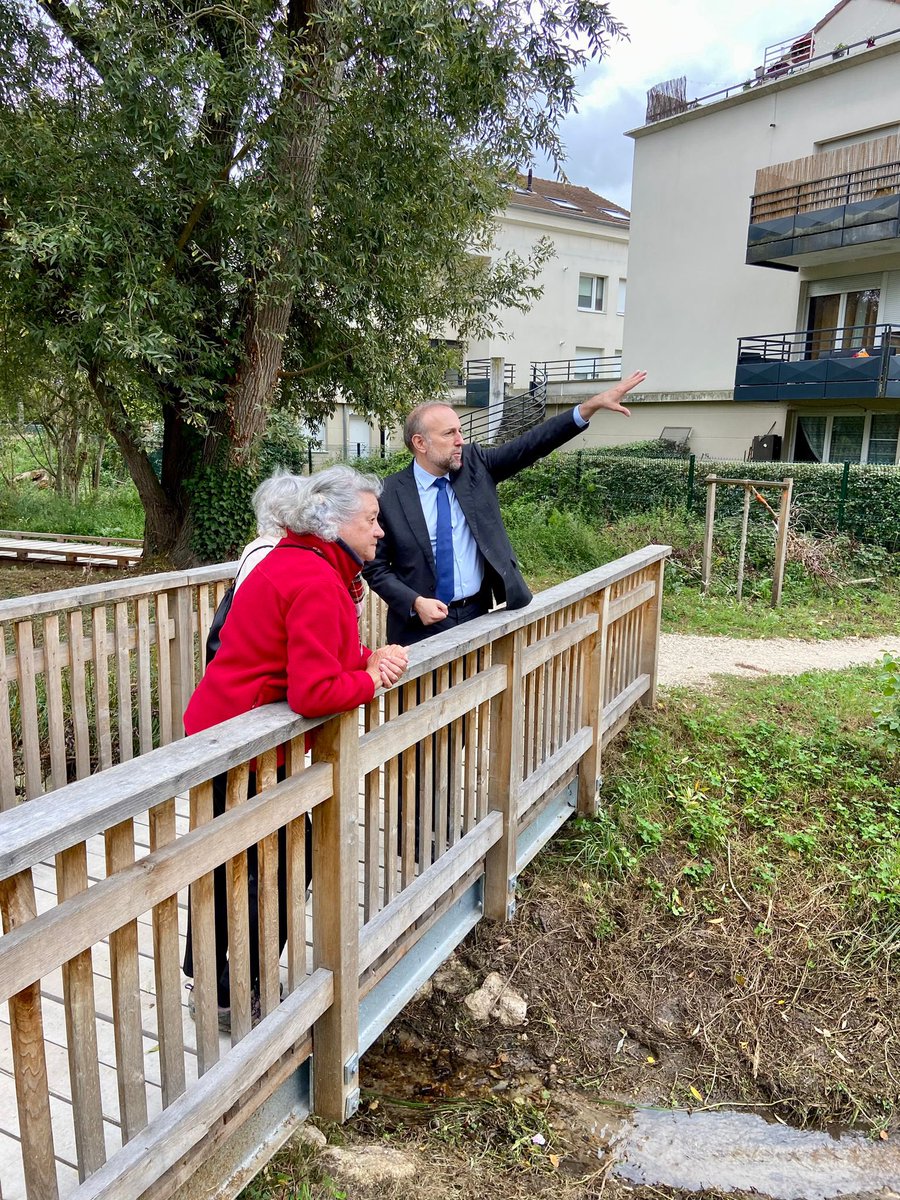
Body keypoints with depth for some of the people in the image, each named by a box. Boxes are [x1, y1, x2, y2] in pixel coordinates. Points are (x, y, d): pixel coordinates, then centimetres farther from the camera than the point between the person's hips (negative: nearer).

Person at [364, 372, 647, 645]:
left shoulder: (474, 464, 0)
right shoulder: (389, 494, -9)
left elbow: (529, 446, -5)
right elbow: (376, 567, -5)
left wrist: (592, 406, -12)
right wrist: (415, 602, -19)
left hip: (477, 613, 4)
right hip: (421, 623, -3)